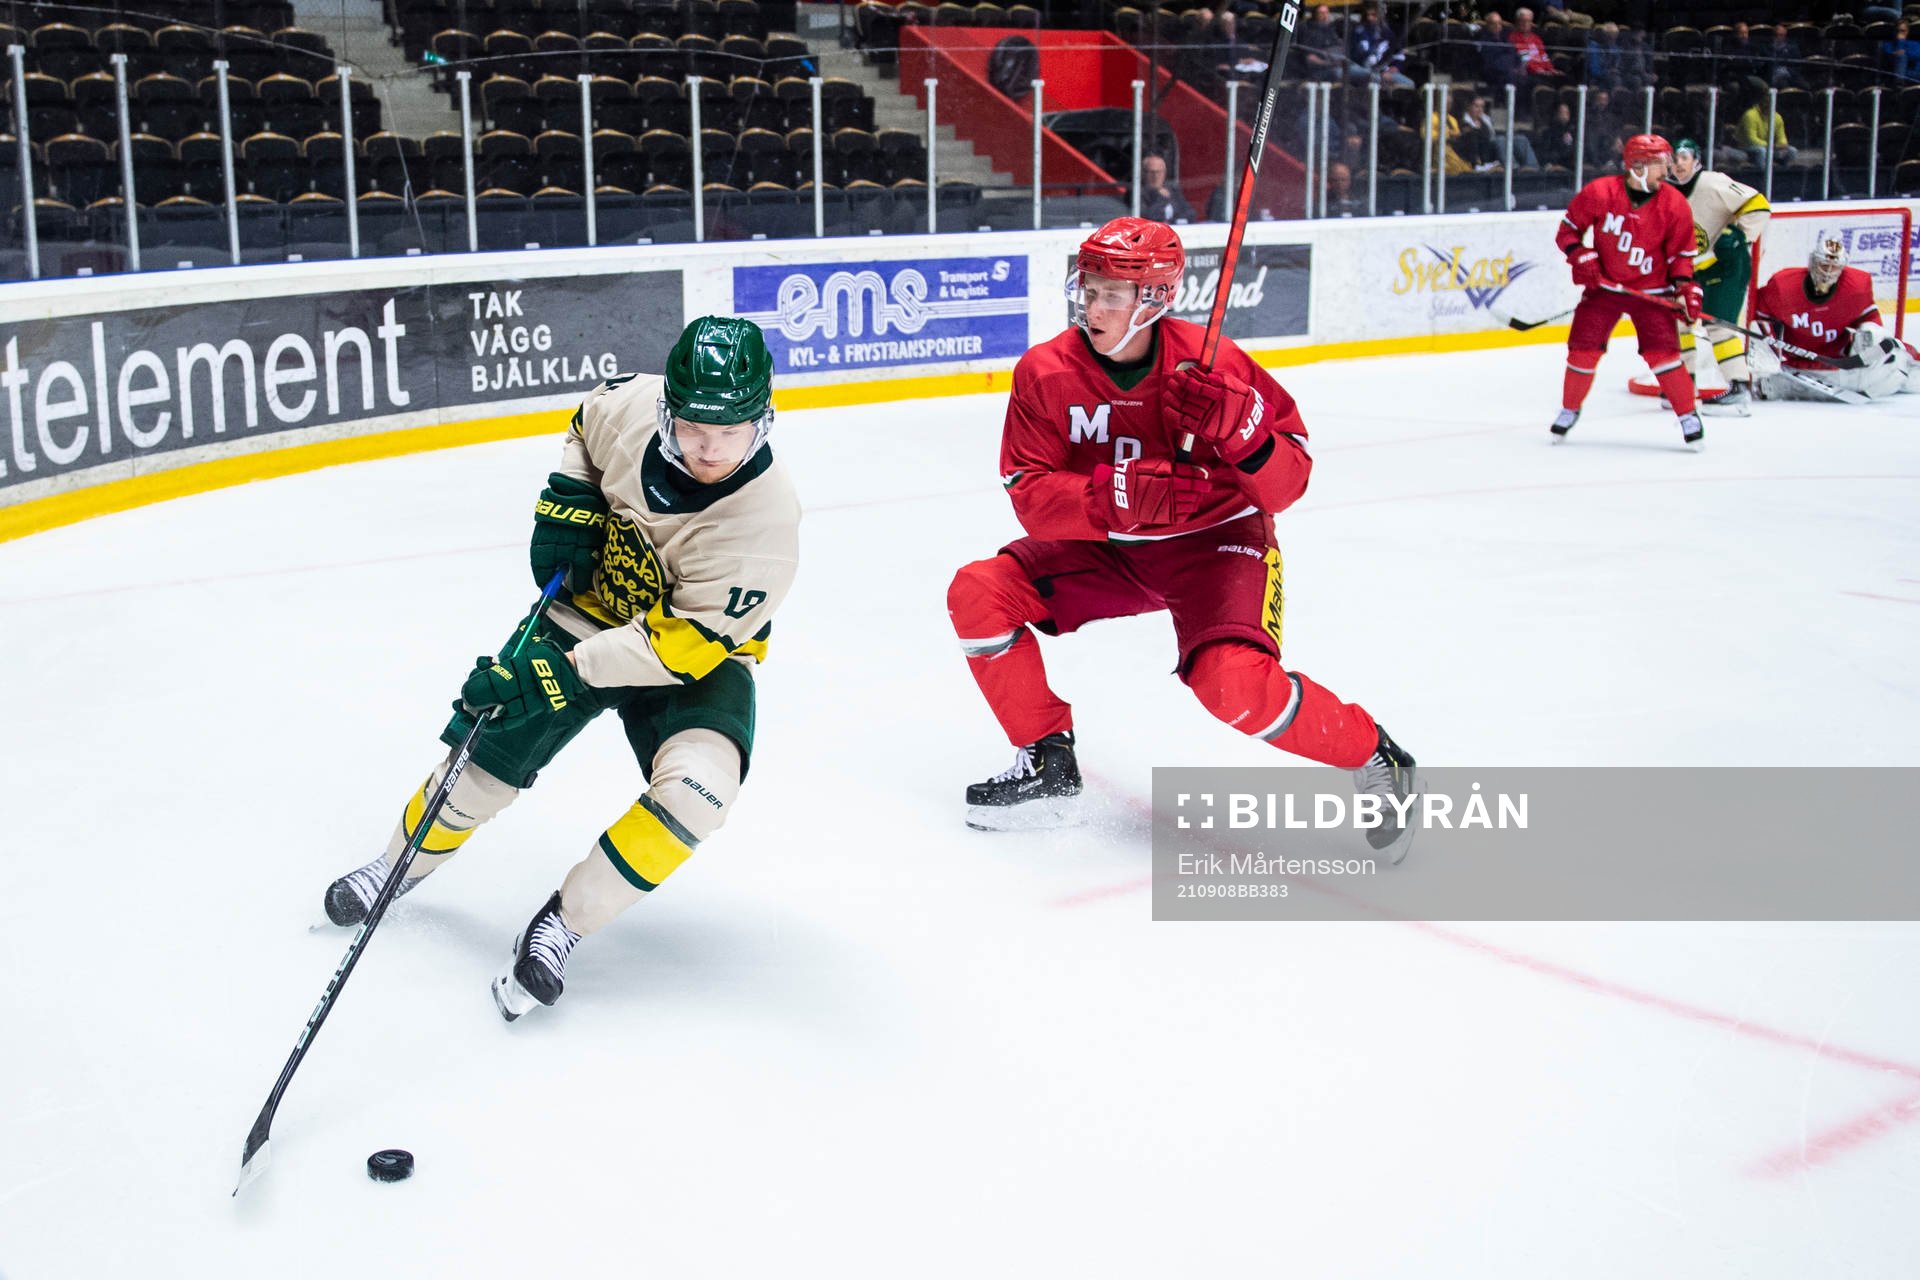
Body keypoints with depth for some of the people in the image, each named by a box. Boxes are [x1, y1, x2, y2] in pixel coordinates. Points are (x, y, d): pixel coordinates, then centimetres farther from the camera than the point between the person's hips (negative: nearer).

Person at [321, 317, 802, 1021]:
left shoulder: (765, 521, -33)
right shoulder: (631, 404, -22)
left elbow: (682, 646, -30)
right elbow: (586, 425, 6)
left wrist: (568, 669, -34)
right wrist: (566, 503, -7)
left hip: (695, 650, -3)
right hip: (588, 608, 3)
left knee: (695, 791, -28)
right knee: (485, 752, 0)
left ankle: (563, 922, -9)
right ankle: (402, 864, 32)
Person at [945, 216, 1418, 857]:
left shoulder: (1211, 365, -19)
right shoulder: (1045, 373, -13)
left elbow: (1286, 486, -17)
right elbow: (1032, 496, -17)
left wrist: (1237, 431, -37)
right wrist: (1122, 495, -34)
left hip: (1214, 540, -4)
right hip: (1106, 548, 4)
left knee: (1237, 685, -29)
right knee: (979, 593, -13)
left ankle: (1374, 757, 0)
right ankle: (1048, 763, 4)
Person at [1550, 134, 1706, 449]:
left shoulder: (1675, 204, -7)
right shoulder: (1600, 192, -13)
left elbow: (1681, 252, 1)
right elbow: (1568, 229, -1)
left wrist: (1686, 288, -9)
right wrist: (1581, 258, -14)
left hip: (1651, 290, 0)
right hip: (1603, 285, 0)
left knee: (1662, 350, -11)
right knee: (1583, 349, -2)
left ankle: (1688, 415, 1)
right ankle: (1569, 409, 21)